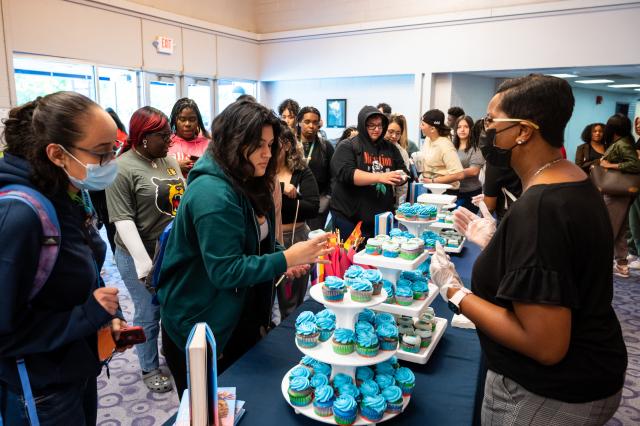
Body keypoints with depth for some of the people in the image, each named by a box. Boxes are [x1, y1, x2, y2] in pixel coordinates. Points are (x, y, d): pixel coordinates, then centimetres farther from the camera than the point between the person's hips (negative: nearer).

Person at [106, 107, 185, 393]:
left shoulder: (169, 159, 6)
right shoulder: (121, 169, -14)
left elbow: (185, 198, 13)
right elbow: (123, 220, -18)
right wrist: (145, 263, -21)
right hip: (141, 256, -6)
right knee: (148, 315, 9)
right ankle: (149, 370, 29)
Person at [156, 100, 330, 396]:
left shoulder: (248, 184, 3)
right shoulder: (212, 193, -27)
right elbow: (225, 271, -28)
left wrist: (284, 258, -5)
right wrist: (285, 259, -32)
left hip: (242, 315, 8)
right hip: (199, 327, -8)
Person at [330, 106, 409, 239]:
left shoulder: (390, 148, 10)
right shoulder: (347, 146, -5)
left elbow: (403, 171, 15)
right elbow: (346, 174, -19)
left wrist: (401, 177, -10)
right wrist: (380, 177, -28)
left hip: (382, 217, 5)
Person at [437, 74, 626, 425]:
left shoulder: (537, 209, -31)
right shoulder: (576, 184, 0)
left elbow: (546, 346, -30)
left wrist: (454, 292, -23)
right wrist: (494, 241, 7)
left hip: (551, 396, -9)